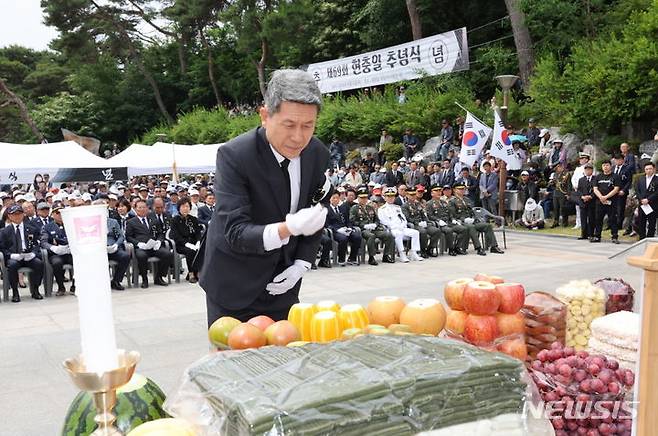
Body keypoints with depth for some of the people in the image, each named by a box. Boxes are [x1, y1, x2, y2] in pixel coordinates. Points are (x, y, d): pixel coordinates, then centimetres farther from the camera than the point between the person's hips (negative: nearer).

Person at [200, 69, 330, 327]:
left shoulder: (318, 154, -5)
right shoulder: (233, 155, -22)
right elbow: (235, 233, -26)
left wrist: (301, 265, -3)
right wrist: (288, 228, -42)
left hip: (281, 284, 5)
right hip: (234, 286, -4)